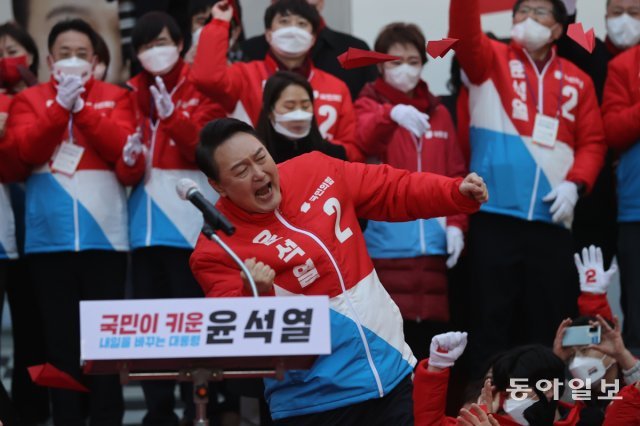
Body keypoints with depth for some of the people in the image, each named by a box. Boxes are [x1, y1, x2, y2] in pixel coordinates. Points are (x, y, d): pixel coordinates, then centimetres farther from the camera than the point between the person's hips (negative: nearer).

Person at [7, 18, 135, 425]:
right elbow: (26, 150, -6)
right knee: (61, 335, 2)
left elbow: (122, 148, -6)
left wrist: (82, 107, -10)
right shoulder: (29, 99, 10)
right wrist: (60, 105, -13)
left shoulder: (116, 97, 9)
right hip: (50, 236, 1)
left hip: (104, 233, -1)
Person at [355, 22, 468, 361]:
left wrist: (456, 224, -1)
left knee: (430, 334, 4)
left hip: (432, 245, 4)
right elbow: (364, 140, -18)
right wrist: (392, 114, -39)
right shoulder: (369, 105, 5)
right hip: (385, 245, -4)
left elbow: (455, 175, 15)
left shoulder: (438, 114, 16)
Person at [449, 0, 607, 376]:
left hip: (552, 218, 2)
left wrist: (575, 183, -8)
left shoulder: (576, 81, 10)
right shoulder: (491, 60, 6)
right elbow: (465, 32, -12)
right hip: (495, 214, -2)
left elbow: (593, 141, 9)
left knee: (550, 323, 4)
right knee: (492, 318, 0)